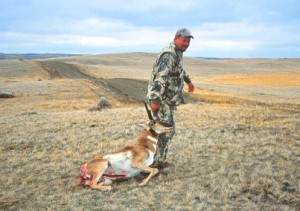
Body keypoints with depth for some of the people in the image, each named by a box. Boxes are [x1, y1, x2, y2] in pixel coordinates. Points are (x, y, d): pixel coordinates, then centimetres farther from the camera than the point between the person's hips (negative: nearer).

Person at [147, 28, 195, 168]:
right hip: (160, 99, -10)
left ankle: (159, 160, 22)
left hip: (168, 99, 10)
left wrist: (188, 80, 48)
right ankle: (156, 162, -4)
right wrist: (155, 100, -36)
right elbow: (160, 78, -30)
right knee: (166, 130, -11)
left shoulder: (177, 53, 14)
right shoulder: (169, 54, -20)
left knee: (168, 129, 14)